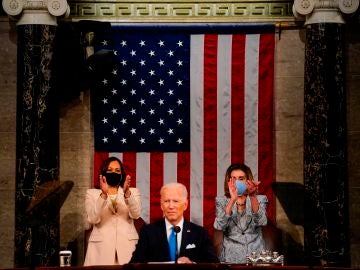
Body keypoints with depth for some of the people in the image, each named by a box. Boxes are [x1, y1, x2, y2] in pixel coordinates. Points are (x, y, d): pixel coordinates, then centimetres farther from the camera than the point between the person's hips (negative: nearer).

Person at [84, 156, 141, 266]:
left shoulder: (133, 192, 12)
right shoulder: (92, 193, 10)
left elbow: (136, 214, -6)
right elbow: (93, 219, -7)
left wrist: (127, 193, -21)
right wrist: (103, 195, -18)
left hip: (127, 245, 1)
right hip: (101, 246, -1)